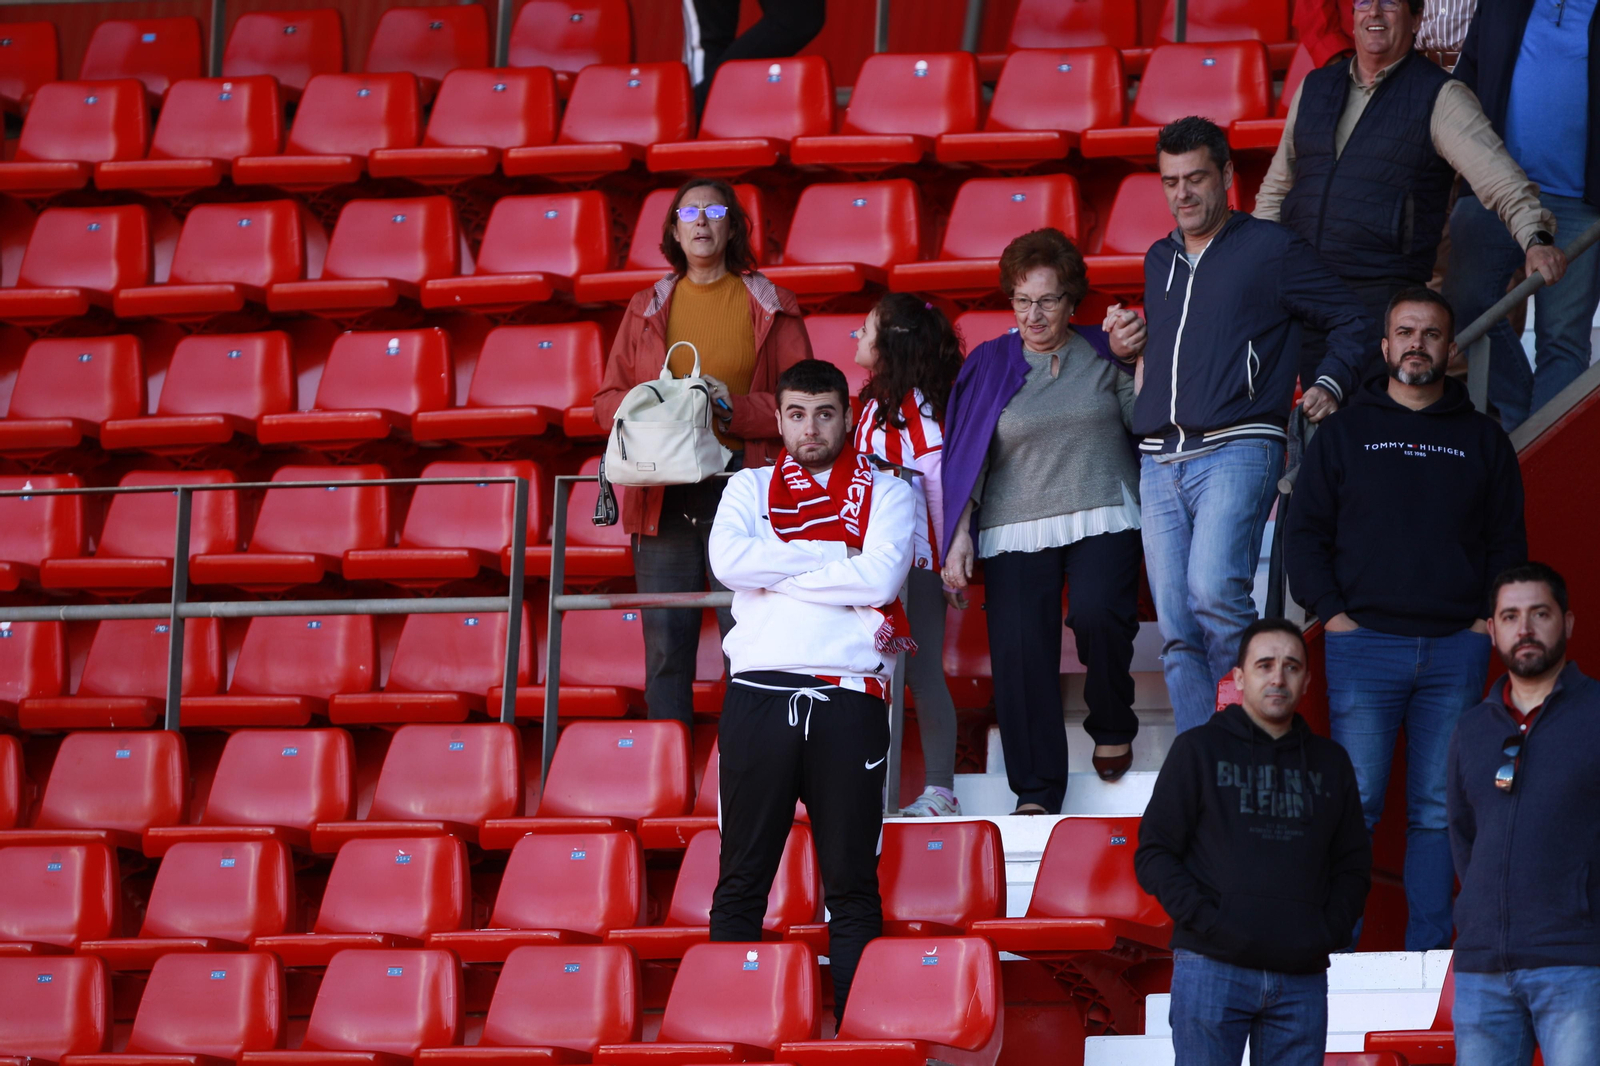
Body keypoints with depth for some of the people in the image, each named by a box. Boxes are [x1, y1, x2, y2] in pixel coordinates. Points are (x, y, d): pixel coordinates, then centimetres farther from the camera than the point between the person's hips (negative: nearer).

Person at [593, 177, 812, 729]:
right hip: (663, 491, 2)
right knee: (665, 645, 1)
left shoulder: (769, 308, 7)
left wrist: (736, 409, -12)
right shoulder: (646, 309, 15)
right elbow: (609, 398, 16)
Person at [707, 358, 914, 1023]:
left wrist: (776, 571, -2)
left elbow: (881, 577, -6)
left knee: (852, 883, 0)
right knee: (742, 878, 2)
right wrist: (833, 556, -4)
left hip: (849, 698, -1)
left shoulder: (886, 493, 12)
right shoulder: (750, 489, 16)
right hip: (758, 690, 1)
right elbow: (728, 560, -4)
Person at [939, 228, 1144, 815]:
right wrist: (959, 536, 1)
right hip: (1016, 533, 1)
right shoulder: (990, 364, 10)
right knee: (1019, 651, -11)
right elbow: (968, 456, 8)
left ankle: (1113, 727, 0)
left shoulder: (1103, 354, 9)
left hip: (1102, 519, -1)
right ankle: (1036, 792, -6)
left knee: (1098, 614, -27)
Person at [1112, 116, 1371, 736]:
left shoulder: (1272, 250, 4)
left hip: (1235, 451, -6)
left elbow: (1352, 322, 9)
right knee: (1176, 630, 0)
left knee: (1214, 590, -26)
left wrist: (1331, 385, -4)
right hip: (1159, 462, 6)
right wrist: (1122, 339, 14)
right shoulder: (1159, 261, 22)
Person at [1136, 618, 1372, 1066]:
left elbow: (1353, 865, 20)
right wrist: (1206, 921, -10)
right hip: (1212, 970, -3)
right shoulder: (1199, 750, 6)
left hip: (1302, 977, 3)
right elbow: (1153, 853, 2)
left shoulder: (1330, 763, 17)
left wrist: (1331, 930, 2)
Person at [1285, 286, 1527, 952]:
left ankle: (1428, 948, 2)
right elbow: (1304, 531, 9)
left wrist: (1490, 618, 1)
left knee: (1439, 811, 0)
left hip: (1457, 648, 2)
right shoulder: (1344, 433, 12)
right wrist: (1331, 613, -3)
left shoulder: (1483, 440, 15)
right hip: (1364, 645, -1)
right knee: (1353, 803, -8)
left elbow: (1508, 543, 16)